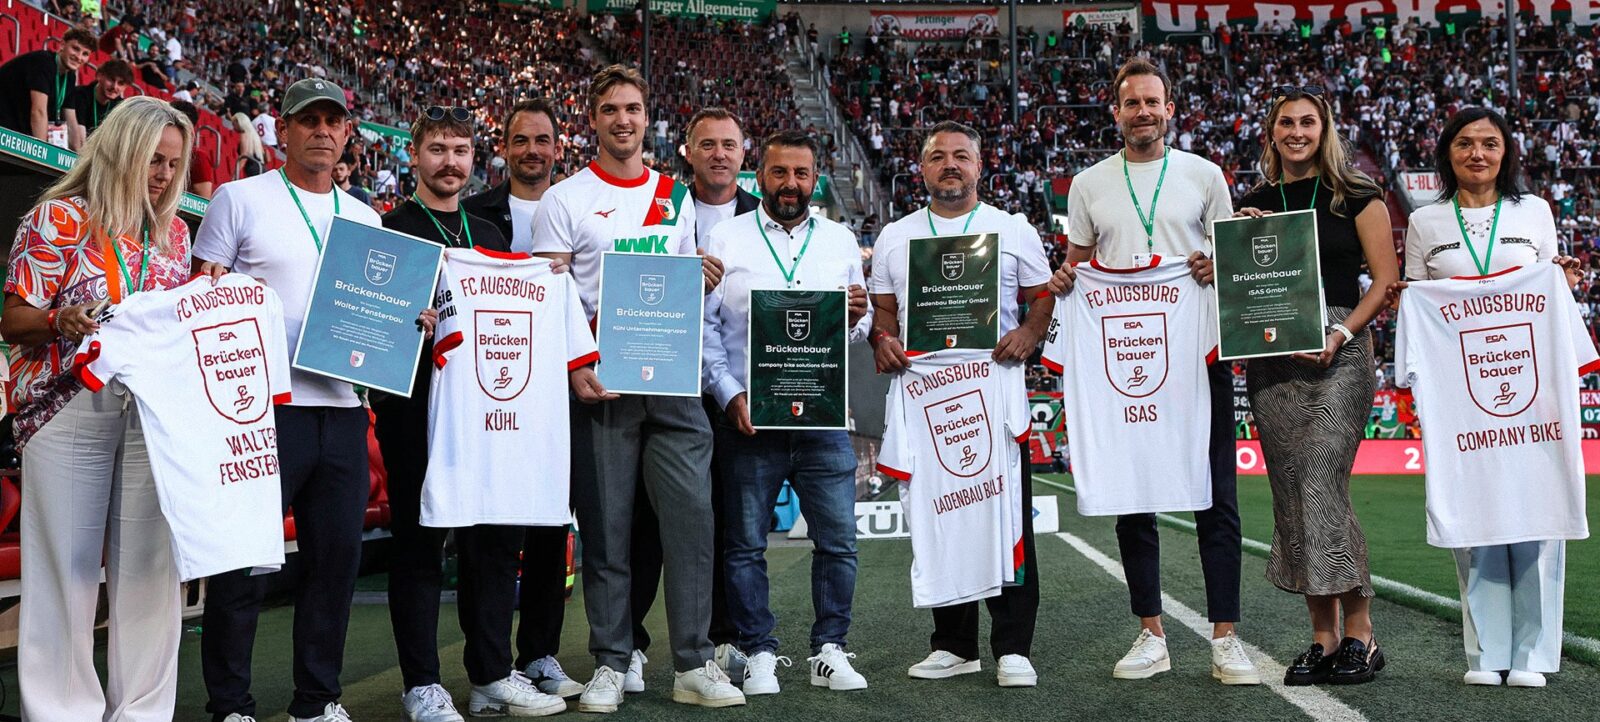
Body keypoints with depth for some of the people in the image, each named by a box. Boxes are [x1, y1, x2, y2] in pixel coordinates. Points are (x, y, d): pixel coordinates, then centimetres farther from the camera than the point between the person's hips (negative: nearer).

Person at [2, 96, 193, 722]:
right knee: (67, 564, -2)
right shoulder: (59, 218, 2)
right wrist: (62, 321, -21)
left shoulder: (174, 232, 17)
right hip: (69, 407, -4)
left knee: (151, 563, 2)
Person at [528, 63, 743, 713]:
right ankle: (610, 665, 14)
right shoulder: (565, 201, 3)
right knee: (606, 527, 2)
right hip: (600, 383, -3)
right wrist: (576, 367, -16)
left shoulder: (676, 198, 14)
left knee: (691, 514, -1)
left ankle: (693, 665, 8)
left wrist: (705, 283, -2)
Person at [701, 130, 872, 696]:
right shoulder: (725, 239, 4)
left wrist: (857, 319, -8)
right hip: (747, 415, -2)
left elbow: (860, 331, 15)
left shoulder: (841, 241, 12)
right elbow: (704, 326, 0)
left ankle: (829, 651, 15)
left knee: (837, 540, 2)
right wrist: (730, 395, -10)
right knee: (745, 544, 3)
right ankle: (758, 653, 16)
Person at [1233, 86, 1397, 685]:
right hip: (1271, 359, 4)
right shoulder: (1253, 203, 15)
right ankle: (1323, 637, 10)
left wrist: (1342, 333, -12)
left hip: (1338, 355, -4)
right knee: (1291, 494, 2)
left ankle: (1359, 635, -5)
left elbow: (1387, 278, 1)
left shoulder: (1357, 197, 5)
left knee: (1321, 482, -15)